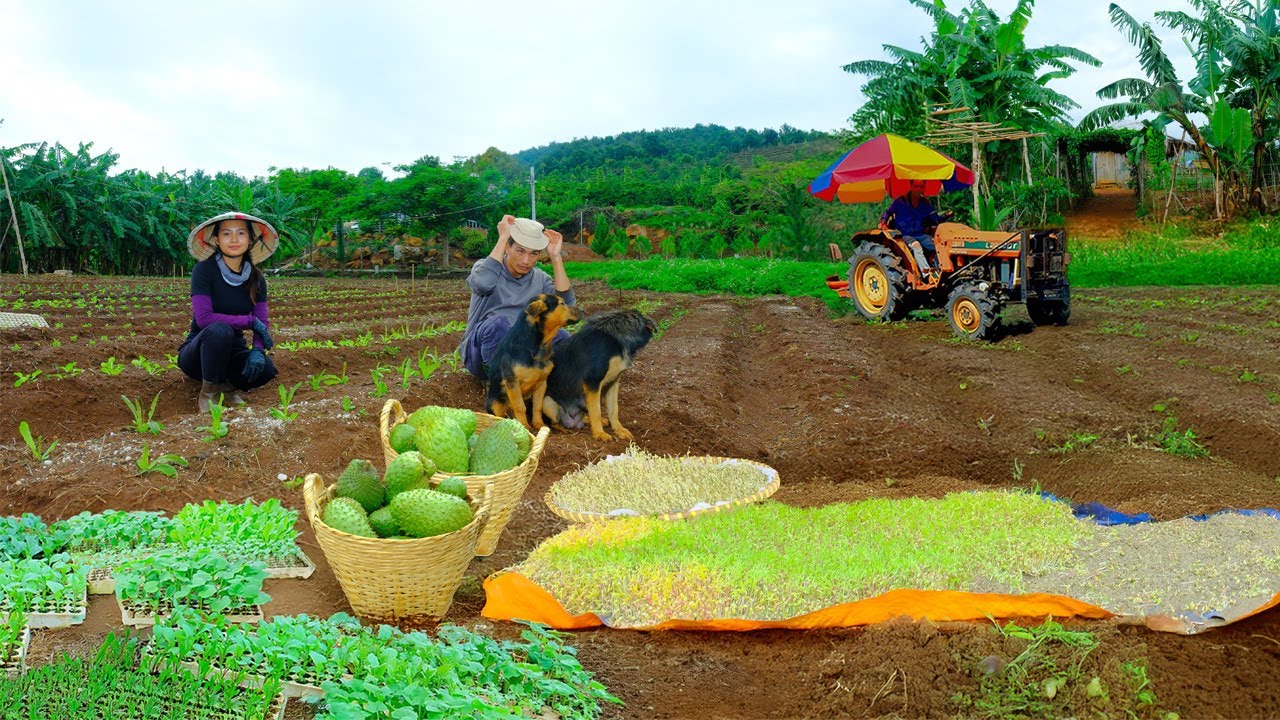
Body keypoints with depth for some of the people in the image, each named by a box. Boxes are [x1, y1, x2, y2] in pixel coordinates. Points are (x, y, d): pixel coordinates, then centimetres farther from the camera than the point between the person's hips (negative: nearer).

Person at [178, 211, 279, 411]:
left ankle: (227, 385, 2)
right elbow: (203, 318, -24)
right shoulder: (204, 270, -14)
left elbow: (262, 322, -5)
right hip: (198, 352, -3)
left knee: (265, 368, -29)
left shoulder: (256, 278, 1)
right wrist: (250, 321, -21)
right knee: (219, 330, -37)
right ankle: (208, 391, -17)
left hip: (233, 352, 4)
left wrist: (258, 350, -26)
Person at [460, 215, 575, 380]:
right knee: (499, 322, -36)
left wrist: (555, 257, -13)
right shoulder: (484, 266, -3)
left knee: (562, 338, -23)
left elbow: (566, 304, -11)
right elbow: (483, 283, -29)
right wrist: (502, 238, -22)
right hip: (481, 352, -3)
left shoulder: (540, 279, 8)